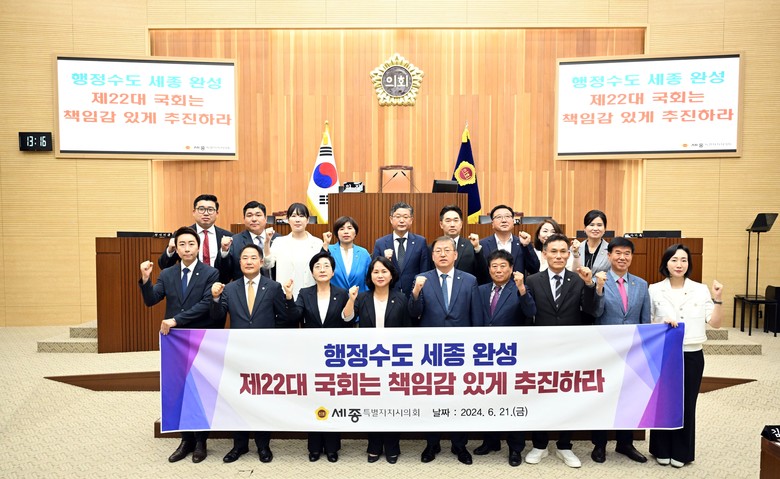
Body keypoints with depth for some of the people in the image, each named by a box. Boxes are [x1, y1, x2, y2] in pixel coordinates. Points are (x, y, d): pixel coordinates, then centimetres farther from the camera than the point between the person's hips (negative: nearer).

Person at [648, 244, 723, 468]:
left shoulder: (700, 290, 0)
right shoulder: (655, 290, -2)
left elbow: (715, 323, -3)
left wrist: (718, 300, -16)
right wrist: (662, 323, -17)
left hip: (691, 355, 1)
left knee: (686, 403, 10)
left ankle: (681, 452, 27)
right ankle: (662, 450, 26)